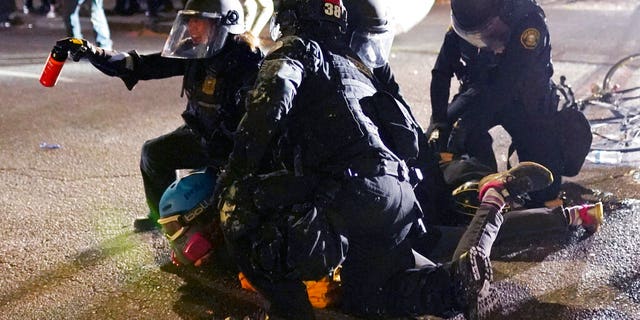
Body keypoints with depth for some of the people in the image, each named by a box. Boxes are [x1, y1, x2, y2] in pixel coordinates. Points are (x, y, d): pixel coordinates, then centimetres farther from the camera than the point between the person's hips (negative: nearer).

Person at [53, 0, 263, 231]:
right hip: (201, 134, 8)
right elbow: (144, 65, -2)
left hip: (234, 144, -8)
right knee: (153, 153, 16)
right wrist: (92, 53, -10)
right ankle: (162, 215, 36)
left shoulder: (247, 58, -24)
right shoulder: (194, 50, -2)